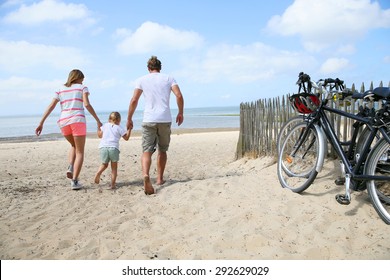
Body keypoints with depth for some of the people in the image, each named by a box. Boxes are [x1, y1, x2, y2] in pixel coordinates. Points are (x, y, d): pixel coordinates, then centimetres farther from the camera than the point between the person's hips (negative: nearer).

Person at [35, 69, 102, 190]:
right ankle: (74, 181, -6)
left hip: (64, 122, 4)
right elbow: (87, 104, -7)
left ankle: (70, 168, 5)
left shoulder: (60, 90, 19)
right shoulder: (82, 88, 10)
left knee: (74, 146, 29)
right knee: (80, 151, 5)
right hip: (78, 121, -4)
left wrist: (41, 123, 8)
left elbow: (51, 107, 10)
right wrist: (98, 120, -4)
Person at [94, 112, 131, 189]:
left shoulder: (105, 125, 18)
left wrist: (98, 128, 37)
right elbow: (126, 138, 10)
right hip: (113, 148, -3)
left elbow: (100, 135, 23)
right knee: (114, 167, 7)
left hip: (103, 147, 3)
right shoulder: (119, 128, 10)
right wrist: (129, 129, 18)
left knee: (104, 164, 23)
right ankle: (113, 184, 0)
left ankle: (98, 173, -6)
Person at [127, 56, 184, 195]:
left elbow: (134, 100, -1)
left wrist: (129, 119, 7)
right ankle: (160, 178, 23)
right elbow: (179, 96, -3)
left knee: (147, 151, -4)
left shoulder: (142, 80, 8)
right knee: (162, 150, 18)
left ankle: (146, 175, -30)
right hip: (165, 119, 1)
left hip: (148, 120, -1)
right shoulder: (168, 78, 11)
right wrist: (180, 113, 9)